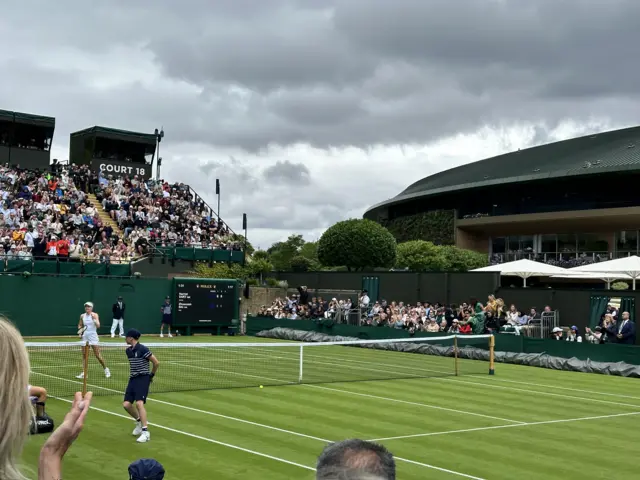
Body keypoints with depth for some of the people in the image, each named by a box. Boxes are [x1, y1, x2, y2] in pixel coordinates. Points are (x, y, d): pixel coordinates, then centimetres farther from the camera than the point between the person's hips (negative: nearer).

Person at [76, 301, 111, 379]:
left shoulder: (94, 315, -7)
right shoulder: (82, 316, 7)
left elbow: (98, 326, -17)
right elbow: (80, 325, 22)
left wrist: (94, 319, -32)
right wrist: (80, 330, 1)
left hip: (93, 336, -4)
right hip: (85, 337, 4)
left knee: (98, 355, -6)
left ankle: (106, 369, 9)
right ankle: (84, 373, 11)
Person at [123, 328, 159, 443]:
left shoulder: (142, 349, -13)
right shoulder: (128, 350, 10)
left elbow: (156, 363, -8)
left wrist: (151, 375, 4)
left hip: (143, 379, -7)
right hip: (133, 379, 8)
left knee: (139, 403, -21)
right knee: (126, 404, -2)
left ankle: (145, 432, -20)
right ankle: (139, 421, 25)